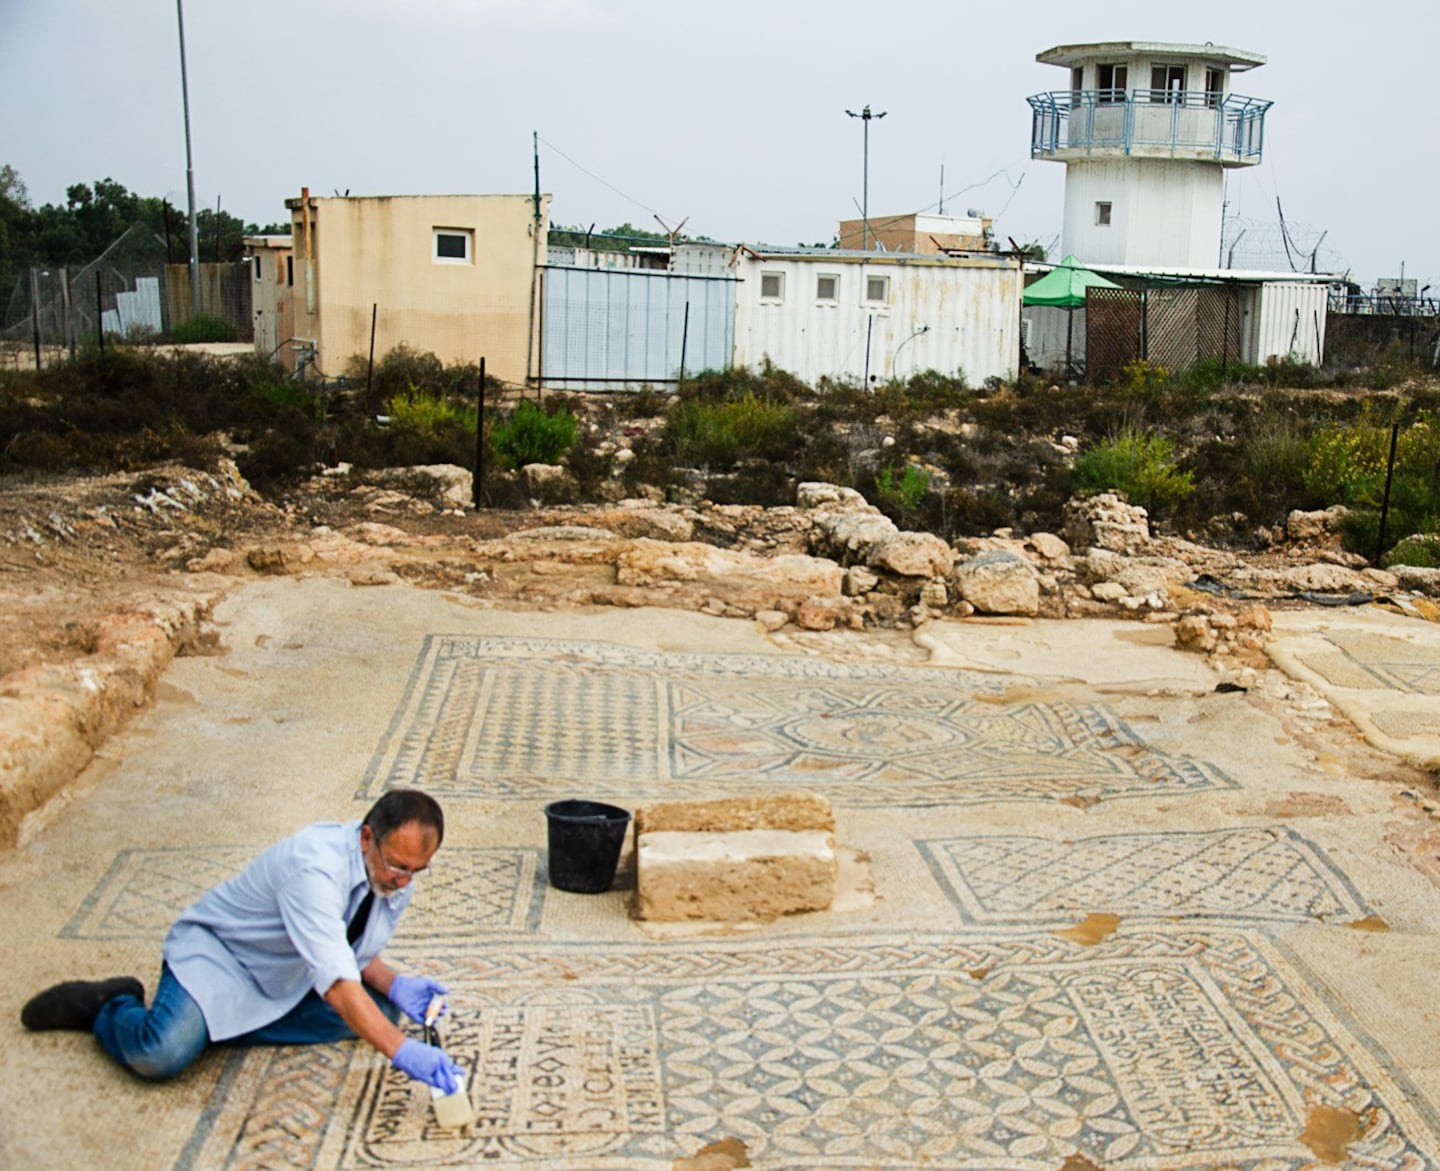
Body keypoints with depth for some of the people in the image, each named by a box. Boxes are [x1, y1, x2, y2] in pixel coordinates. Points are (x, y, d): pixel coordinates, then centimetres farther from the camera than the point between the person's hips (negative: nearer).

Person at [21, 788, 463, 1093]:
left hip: (290, 979, 8)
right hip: (217, 950, -8)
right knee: (162, 1054, -32)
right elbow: (336, 984, -39)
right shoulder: (315, 866, -35)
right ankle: (110, 1006, 5)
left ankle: (228, 1022, -2)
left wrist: (394, 985, -16)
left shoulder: (396, 874, -9)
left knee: (383, 1008, -10)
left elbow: (358, 955, 5)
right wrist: (400, 1050, -43)